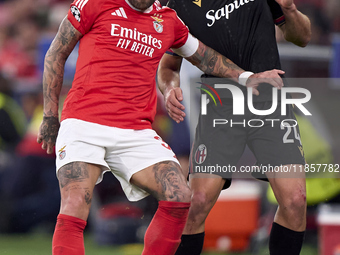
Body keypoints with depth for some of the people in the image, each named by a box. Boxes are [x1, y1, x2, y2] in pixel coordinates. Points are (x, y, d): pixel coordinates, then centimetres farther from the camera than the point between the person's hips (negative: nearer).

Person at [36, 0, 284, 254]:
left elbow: (204, 57, 32)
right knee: (74, 207, -24)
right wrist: (50, 116, 7)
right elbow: (56, 54, 9)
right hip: (84, 123, -4)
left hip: (136, 133, 4)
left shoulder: (168, 21, 13)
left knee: (179, 198, -16)